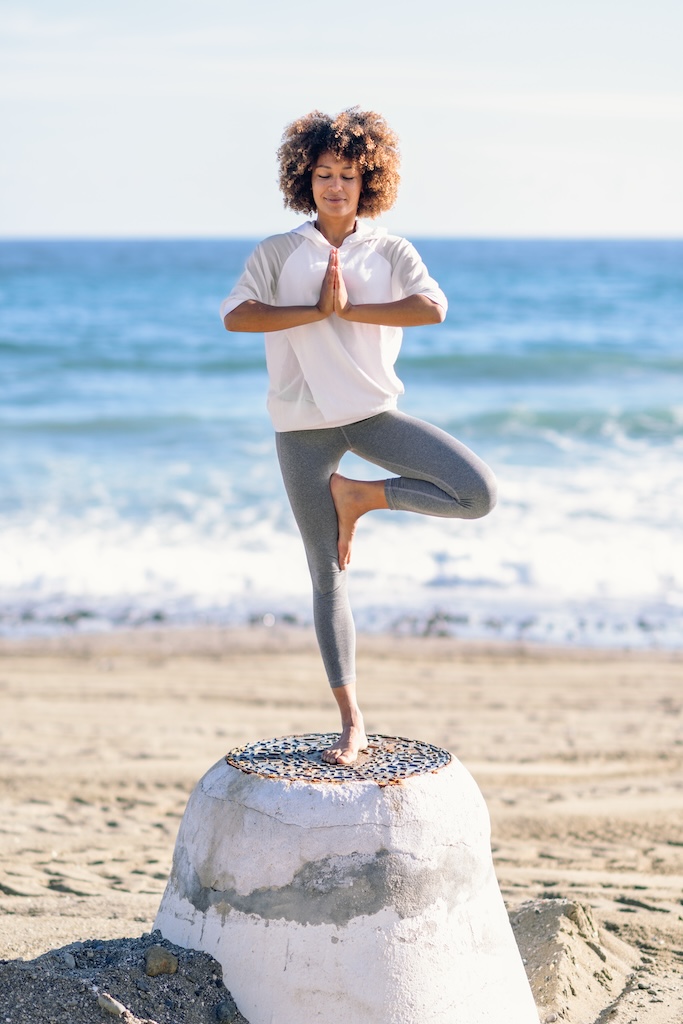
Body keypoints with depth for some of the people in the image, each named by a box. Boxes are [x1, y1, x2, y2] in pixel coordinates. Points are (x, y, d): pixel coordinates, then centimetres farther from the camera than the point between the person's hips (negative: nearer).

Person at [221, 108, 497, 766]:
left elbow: (433, 308, -15)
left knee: (478, 494, -19)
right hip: (304, 427, -1)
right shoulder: (278, 253, 5)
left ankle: (358, 496, 3)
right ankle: (350, 722, 10)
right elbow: (235, 315, -12)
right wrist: (317, 311, -16)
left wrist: (350, 310, -16)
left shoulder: (391, 251, 4)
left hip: (374, 412, 1)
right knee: (327, 575, 2)